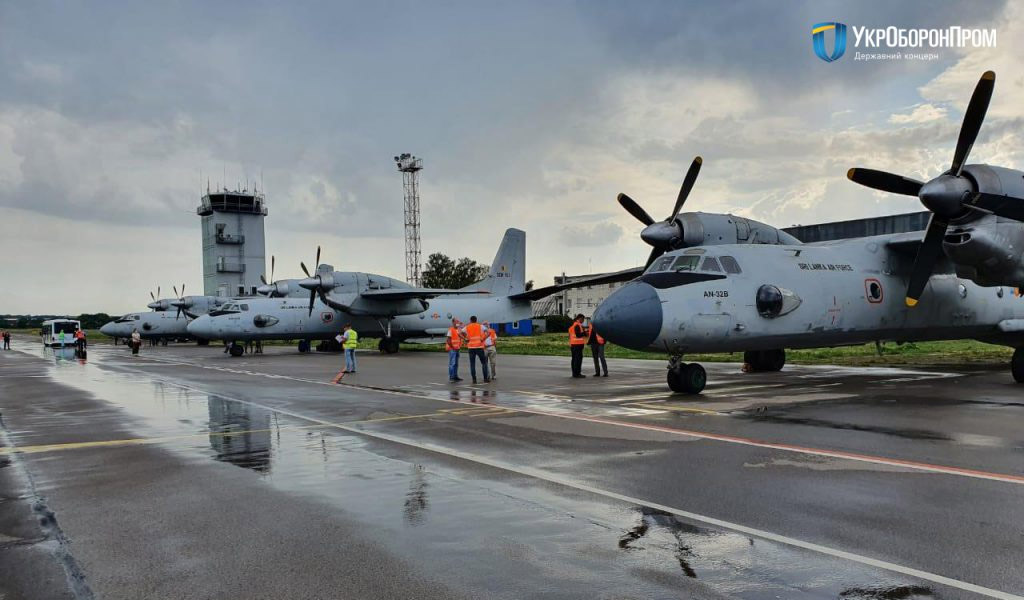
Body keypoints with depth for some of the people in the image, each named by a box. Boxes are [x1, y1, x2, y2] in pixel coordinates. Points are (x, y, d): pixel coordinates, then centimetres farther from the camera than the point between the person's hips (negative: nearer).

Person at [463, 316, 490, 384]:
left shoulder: (467, 327, 8)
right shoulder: (481, 326, 5)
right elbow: (488, 333, -6)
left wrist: (466, 340, 3)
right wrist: (483, 339, -3)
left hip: (471, 347, 1)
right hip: (479, 347, -1)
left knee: (472, 364, 5)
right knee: (484, 363, 7)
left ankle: (474, 379, 0)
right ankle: (486, 378, 4)